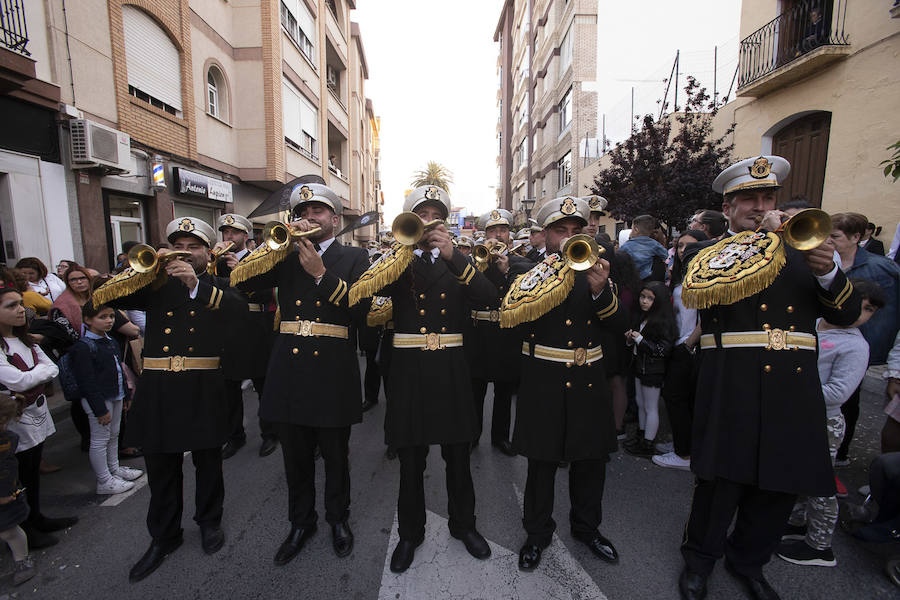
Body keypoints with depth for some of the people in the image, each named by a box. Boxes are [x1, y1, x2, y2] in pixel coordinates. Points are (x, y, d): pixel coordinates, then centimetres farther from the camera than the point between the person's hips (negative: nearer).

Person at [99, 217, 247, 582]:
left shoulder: (219, 288, 5)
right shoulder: (155, 285, 11)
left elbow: (240, 309, -17)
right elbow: (104, 298, -2)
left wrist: (196, 284, -28)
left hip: (204, 391, -2)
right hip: (158, 391, 2)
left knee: (208, 463, 12)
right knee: (161, 469, 12)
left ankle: (209, 521, 34)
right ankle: (163, 537, 32)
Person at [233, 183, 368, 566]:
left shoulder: (353, 257, 3)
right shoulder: (286, 255, 11)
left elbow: (359, 309, -11)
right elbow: (242, 282, -3)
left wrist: (320, 273, -18)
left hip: (332, 369, -3)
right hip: (289, 367, 3)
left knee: (335, 455, 12)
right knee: (295, 457, 16)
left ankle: (338, 519, 35)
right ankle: (301, 521, 37)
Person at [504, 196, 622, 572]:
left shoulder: (594, 270, 8)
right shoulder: (531, 273, -2)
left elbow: (616, 321, -5)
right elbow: (509, 315, -21)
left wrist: (600, 290, -26)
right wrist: (559, 276, -27)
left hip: (588, 379, 4)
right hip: (544, 380, -3)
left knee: (591, 458, 16)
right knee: (542, 460, 10)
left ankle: (587, 527, 39)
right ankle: (537, 532, 30)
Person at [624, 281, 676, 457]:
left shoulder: (663, 322, -18)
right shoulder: (640, 317, 8)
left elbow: (662, 350, -21)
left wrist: (640, 339, -22)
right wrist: (630, 339, -1)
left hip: (653, 369, -9)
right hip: (640, 365, 9)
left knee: (651, 408, 3)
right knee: (640, 403, 19)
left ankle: (648, 445, 15)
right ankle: (641, 437, 34)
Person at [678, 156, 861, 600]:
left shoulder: (800, 251, 15)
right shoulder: (704, 255, 3)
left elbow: (847, 314, 10)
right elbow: (711, 292, -19)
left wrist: (828, 273, -9)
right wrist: (763, 240, -17)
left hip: (794, 391, 4)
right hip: (731, 391, -4)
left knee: (780, 485, 13)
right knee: (721, 482, 3)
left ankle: (747, 561, 37)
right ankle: (700, 559, 27)